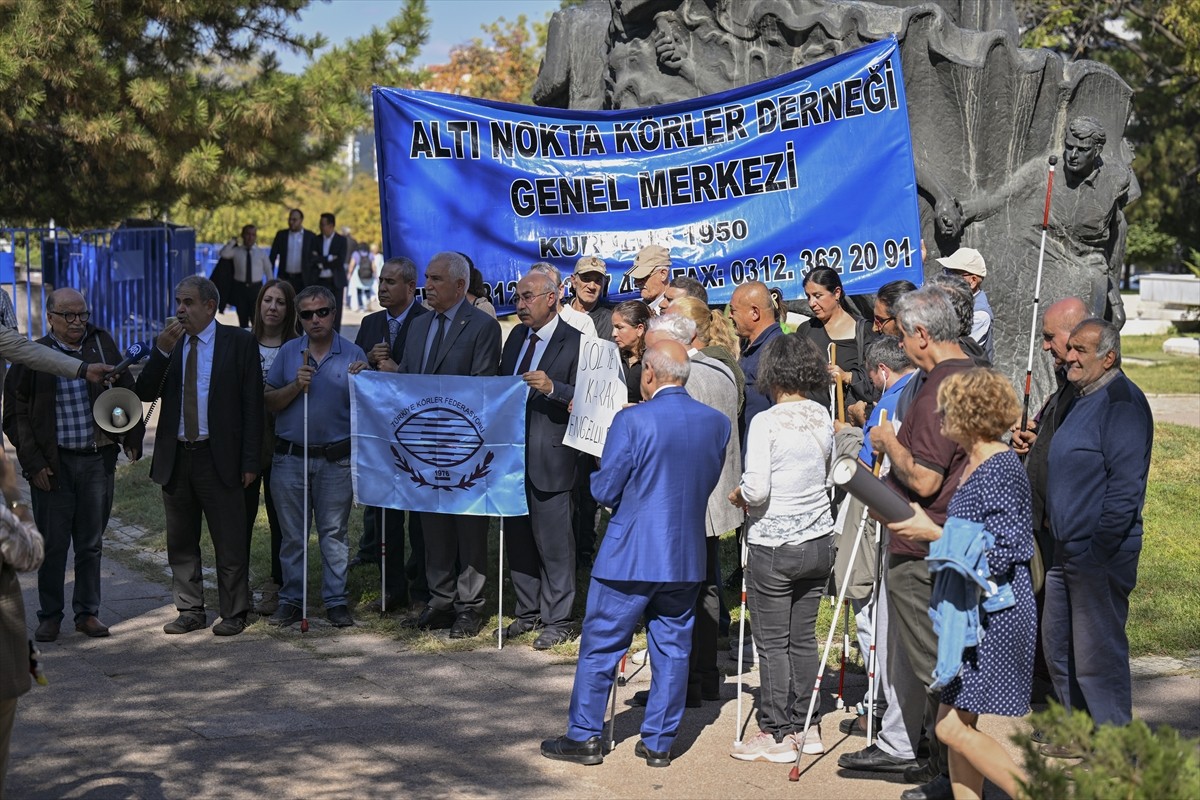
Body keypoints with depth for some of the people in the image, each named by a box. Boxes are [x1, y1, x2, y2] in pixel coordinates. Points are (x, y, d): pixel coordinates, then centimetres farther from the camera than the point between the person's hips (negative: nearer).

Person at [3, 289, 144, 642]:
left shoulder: (102, 344, 5)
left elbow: (126, 390, 13)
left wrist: (132, 438, 6)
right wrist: (33, 463, -6)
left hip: (98, 459, 2)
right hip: (53, 464, -2)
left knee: (91, 543, 9)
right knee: (53, 544, 3)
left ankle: (88, 613, 20)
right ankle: (50, 616, 16)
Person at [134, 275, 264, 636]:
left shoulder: (239, 342, -3)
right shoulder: (169, 343, 9)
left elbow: (252, 403, -4)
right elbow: (144, 393, 1)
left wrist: (249, 461, -10)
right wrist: (162, 350, -13)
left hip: (219, 457, -5)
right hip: (175, 457, 5)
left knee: (230, 542, 0)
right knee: (181, 542, 12)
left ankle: (234, 614, 11)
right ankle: (190, 610, 22)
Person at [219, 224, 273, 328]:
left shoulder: (261, 253, 5)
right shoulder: (236, 251, 3)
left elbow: (268, 271, 7)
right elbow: (223, 254, -17)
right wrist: (232, 242, -9)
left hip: (256, 288, 0)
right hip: (240, 288, 1)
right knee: (243, 320, 7)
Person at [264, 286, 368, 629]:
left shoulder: (353, 354, 2)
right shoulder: (288, 352, 7)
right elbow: (269, 403, 4)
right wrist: (296, 386, -12)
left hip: (336, 459, -1)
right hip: (290, 456, 1)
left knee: (334, 533, 4)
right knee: (292, 534, 7)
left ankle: (336, 601, 11)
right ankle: (291, 600, 14)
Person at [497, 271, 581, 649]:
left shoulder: (574, 342, -10)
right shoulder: (517, 335, 13)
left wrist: (552, 388, -28)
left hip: (548, 458, -7)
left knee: (553, 541, 1)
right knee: (517, 536, 14)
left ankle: (557, 620, 11)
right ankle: (527, 611, 27)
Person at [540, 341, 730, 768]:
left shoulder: (632, 421, -16)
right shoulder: (717, 423, 0)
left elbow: (605, 491, -11)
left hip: (630, 556, -4)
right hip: (686, 557, 5)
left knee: (600, 646, 8)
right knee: (672, 649, 12)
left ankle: (584, 737, 14)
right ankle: (659, 743, 17)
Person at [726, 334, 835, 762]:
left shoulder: (766, 422, -16)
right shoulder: (822, 416, 3)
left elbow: (757, 489, -20)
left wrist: (738, 494, 0)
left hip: (773, 546, -6)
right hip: (818, 541, 6)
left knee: (773, 642, 3)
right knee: (803, 637, 15)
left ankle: (778, 734, 8)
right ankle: (808, 726, 22)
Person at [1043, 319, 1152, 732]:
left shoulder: (1122, 401, -15)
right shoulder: (1081, 399, 16)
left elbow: (1126, 485, -21)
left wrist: (1099, 549, -21)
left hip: (1100, 555, -10)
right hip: (1066, 550, 10)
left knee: (1098, 653, -5)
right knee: (1058, 647, 16)